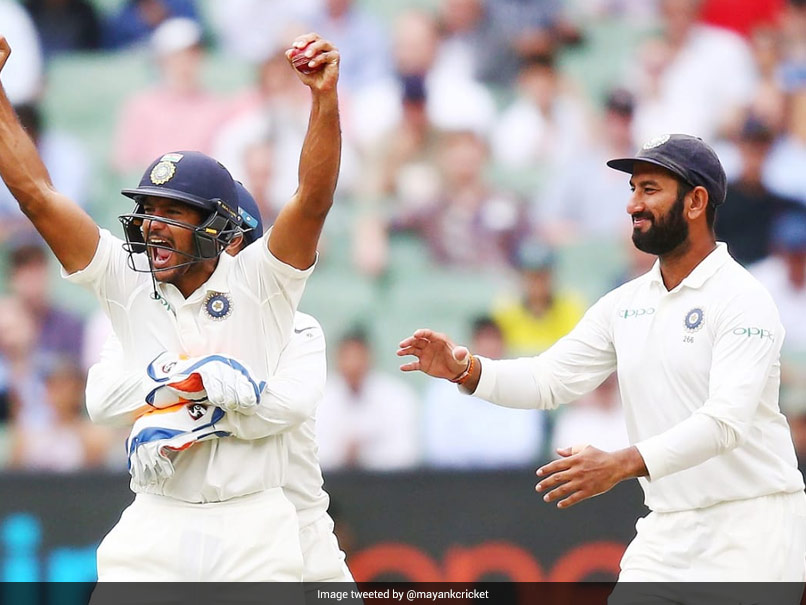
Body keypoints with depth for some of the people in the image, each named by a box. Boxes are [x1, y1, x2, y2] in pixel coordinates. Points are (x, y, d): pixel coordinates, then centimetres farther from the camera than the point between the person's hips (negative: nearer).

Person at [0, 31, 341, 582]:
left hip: (255, 533, -2)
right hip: (153, 531, 2)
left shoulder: (258, 283, -2)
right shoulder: (127, 284, 5)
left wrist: (325, 98, -31)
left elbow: (314, 200, -17)